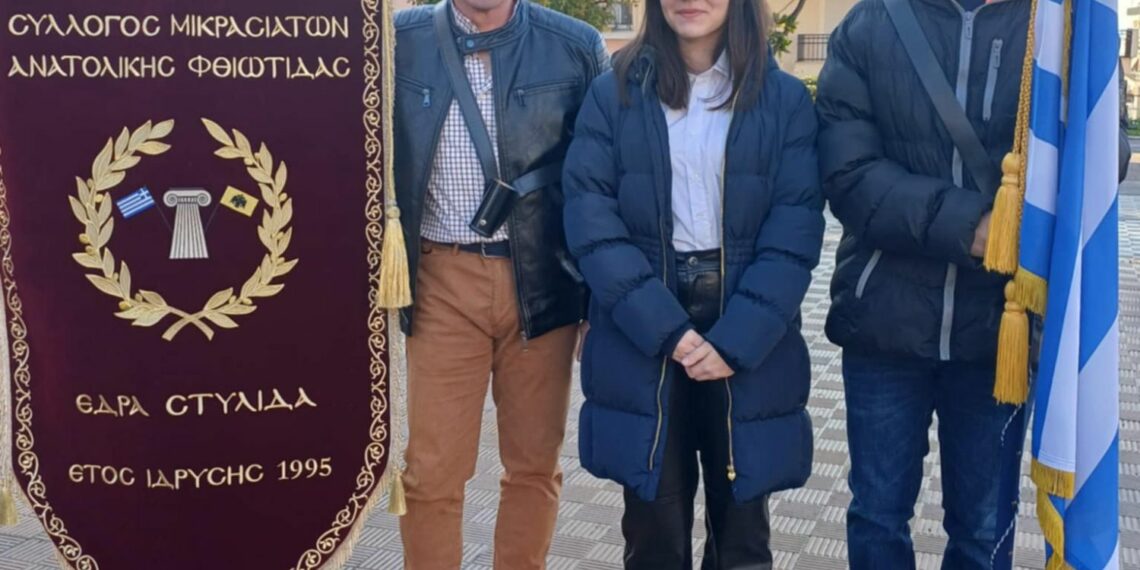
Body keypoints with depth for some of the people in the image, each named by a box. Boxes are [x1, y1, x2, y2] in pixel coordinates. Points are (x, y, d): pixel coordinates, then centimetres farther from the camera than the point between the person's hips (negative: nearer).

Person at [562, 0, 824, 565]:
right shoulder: (613, 93, 2)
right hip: (641, 338, 0)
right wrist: (664, 327, -16)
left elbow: (796, 230, -4)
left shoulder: (785, 99, 3)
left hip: (749, 344, 1)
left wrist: (736, 340, -15)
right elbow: (589, 216, -6)